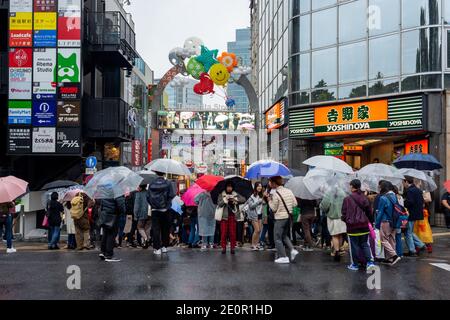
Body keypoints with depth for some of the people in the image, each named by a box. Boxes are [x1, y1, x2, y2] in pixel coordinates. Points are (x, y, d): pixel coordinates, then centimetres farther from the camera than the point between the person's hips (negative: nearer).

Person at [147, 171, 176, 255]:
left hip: (154, 210, 0)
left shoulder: (151, 184, -1)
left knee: (155, 229, 3)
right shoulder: (168, 184, -6)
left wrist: (152, 204, 9)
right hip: (165, 210, 0)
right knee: (165, 229, 12)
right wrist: (167, 204, 4)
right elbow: (171, 195, -10)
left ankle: (157, 248, 0)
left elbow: (148, 197, -1)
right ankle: (164, 246, 18)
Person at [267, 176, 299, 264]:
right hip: (288, 216, 7)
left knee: (278, 238, 4)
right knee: (284, 235, 23)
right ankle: (292, 250, 8)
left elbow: (274, 208, -11)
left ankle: (283, 257, 3)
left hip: (280, 218, -7)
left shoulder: (276, 194, -15)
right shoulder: (289, 191, 3)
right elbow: (295, 204, 6)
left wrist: (270, 200, 2)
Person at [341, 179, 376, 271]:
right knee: (365, 244, 13)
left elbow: (344, 214, -7)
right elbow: (369, 212, 7)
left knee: (354, 246, 6)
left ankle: (355, 264, 14)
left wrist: (344, 219, 14)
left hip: (352, 226, -4)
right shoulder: (364, 198, 2)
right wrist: (371, 221, 21)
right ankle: (370, 262, 3)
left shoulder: (347, 199, -12)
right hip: (364, 225, 4)